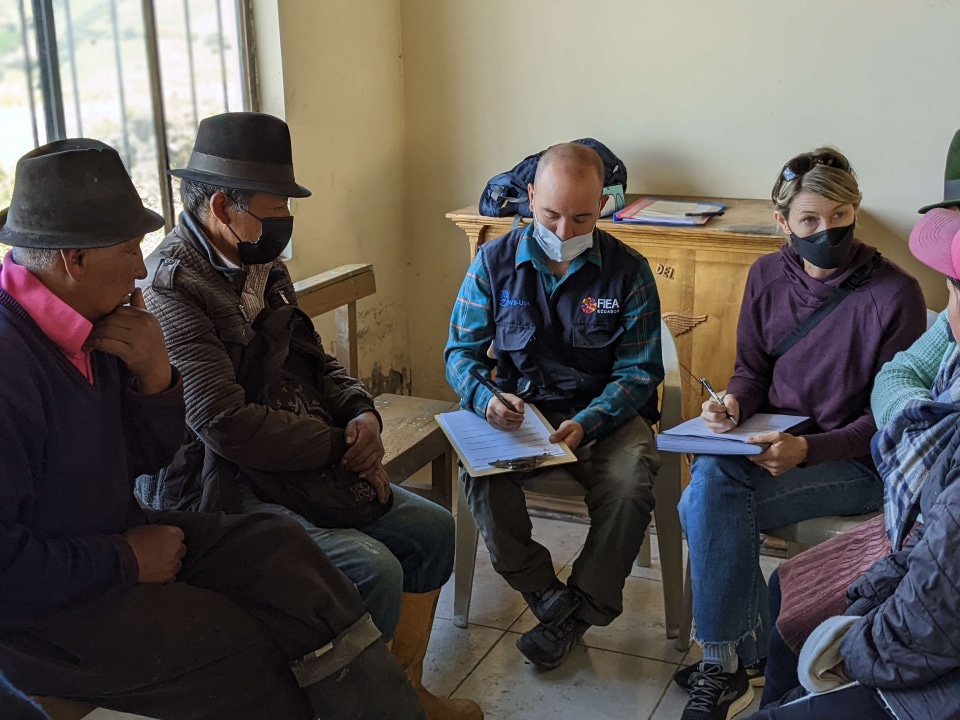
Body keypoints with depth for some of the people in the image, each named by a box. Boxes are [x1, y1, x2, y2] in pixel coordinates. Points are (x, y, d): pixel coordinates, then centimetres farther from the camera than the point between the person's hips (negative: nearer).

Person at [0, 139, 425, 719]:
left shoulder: (88, 324, 1)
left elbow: (148, 456, 9)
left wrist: (155, 375, -10)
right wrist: (126, 559, -19)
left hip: (113, 538, 8)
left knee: (278, 548, -6)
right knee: (247, 648, -14)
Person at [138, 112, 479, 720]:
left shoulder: (264, 268, 9)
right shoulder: (171, 287, -20)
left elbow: (313, 359, 18)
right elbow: (226, 422, -26)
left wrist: (362, 413, -4)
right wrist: (339, 446, -16)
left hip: (302, 466, 9)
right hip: (220, 492, -9)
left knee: (431, 529, 3)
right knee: (372, 569, -24)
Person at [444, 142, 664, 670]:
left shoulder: (627, 271, -4)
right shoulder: (495, 261, -1)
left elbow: (639, 370, -5)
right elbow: (461, 350, 2)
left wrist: (587, 424, -24)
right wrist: (486, 398, -22)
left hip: (605, 412, -1)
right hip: (519, 409, 1)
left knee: (629, 484, -31)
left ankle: (582, 607, -8)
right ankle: (549, 597, -13)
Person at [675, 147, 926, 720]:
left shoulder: (895, 295, -13)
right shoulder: (768, 276, 4)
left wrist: (807, 449, -26)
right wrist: (735, 403, -9)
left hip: (856, 464, -5)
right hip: (771, 438, 5)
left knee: (705, 506, -27)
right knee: (710, 476, -29)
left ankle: (728, 661, -7)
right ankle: (740, 659, -13)